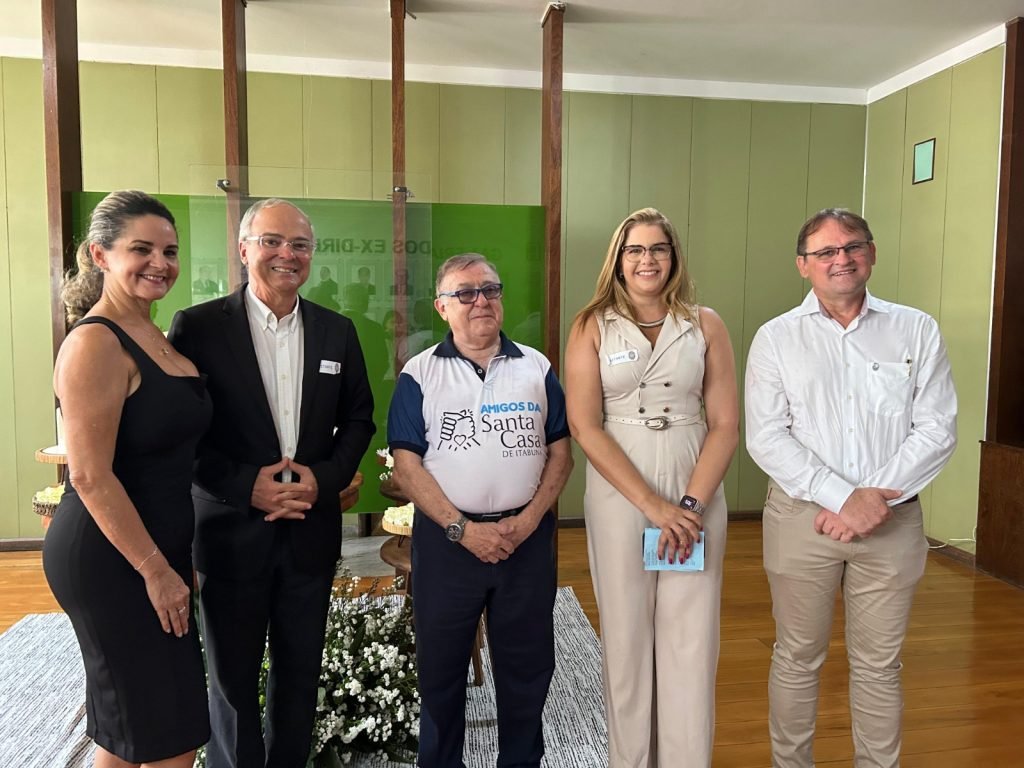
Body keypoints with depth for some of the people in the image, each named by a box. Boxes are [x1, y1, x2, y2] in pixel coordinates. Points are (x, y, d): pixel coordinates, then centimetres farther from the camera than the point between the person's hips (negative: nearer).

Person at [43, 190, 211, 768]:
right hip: (112, 561, -8)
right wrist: (157, 569, -17)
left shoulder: (154, 335, 9)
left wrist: (172, 560, 13)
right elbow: (91, 477, -21)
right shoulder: (95, 343, -18)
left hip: (155, 552, 8)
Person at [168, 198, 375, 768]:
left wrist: (324, 479, -8)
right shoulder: (198, 327, -7)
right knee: (233, 679, 15)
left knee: (300, 675, 18)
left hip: (312, 530, 3)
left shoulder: (338, 331, 3)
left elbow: (359, 419, 7)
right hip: (232, 534, -2)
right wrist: (245, 485, -17)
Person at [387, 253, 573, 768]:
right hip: (446, 539, -1)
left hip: (528, 537, 2)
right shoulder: (419, 375, -1)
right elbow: (406, 466, -6)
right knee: (441, 667, 13)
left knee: (527, 665, 14)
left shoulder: (537, 368, 5)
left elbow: (560, 453, 5)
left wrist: (529, 519, -9)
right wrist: (463, 529, -14)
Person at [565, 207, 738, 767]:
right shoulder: (592, 327, 1)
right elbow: (583, 426, -7)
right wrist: (652, 504, -13)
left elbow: (725, 424, 1)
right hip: (618, 496, -1)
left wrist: (692, 503, -11)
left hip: (697, 496, 1)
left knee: (691, 641, 6)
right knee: (626, 637, 8)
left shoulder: (705, 326, 5)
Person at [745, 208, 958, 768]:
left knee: (879, 664, 13)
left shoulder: (916, 331, 5)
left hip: (893, 521, 1)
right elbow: (766, 437, -7)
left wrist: (873, 496, -12)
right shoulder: (776, 338, 1)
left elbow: (937, 428, -1)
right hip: (801, 517, -1)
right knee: (797, 658, 12)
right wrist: (843, 497, -16)